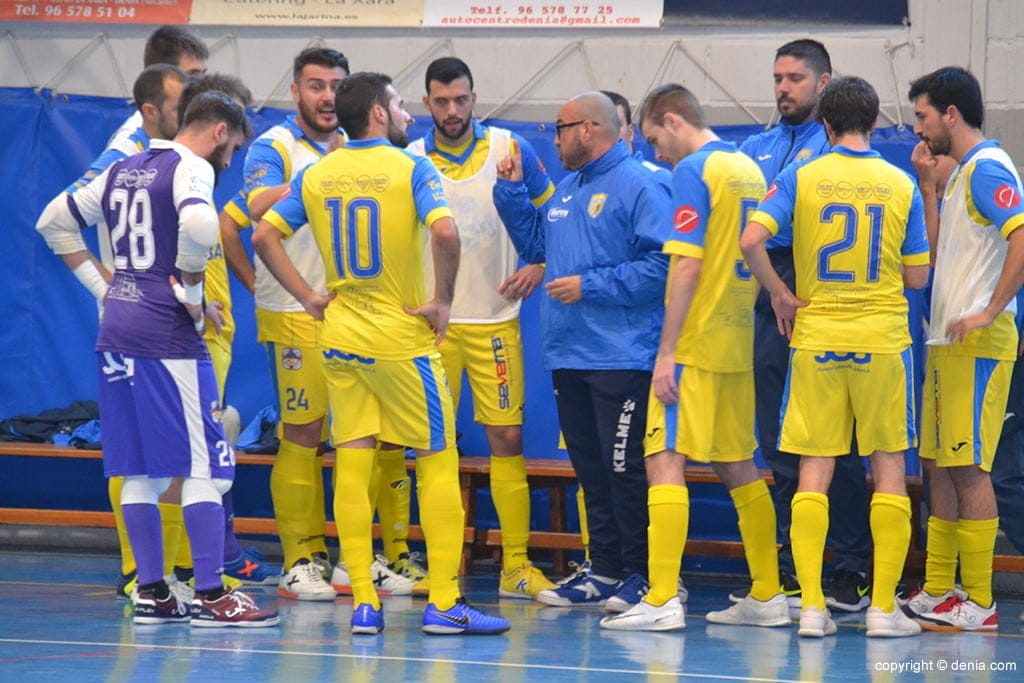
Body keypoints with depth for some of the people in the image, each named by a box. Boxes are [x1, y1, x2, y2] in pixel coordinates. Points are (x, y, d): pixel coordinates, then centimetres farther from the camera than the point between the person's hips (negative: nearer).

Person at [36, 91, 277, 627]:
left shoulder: (124, 171, 18)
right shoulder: (191, 168, -6)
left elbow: (54, 222, 25)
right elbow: (198, 224, -28)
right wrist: (191, 292, -14)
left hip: (117, 331, 8)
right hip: (168, 334, -8)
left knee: (141, 470, 10)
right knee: (204, 466, -3)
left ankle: (151, 592, 11)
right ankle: (210, 595, -5)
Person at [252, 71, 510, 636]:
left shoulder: (315, 175, 6)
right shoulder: (410, 168, -8)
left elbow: (265, 236, 3)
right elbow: (445, 232, -23)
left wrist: (308, 297, 6)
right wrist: (442, 301, -12)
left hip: (339, 334, 5)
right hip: (402, 336, -5)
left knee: (352, 463, 5)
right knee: (437, 462, 3)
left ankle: (363, 603, 2)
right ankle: (443, 603, 0)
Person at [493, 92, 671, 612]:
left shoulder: (638, 187, -10)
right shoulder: (565, 190, 18)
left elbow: (660, 266, -18)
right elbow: (535, 246, 28)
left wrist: (590, 286, -18)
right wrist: (511, 191, 17)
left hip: (621, 357, -9)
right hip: (567, 355, 9)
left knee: (625, 469, -8)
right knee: (590, 469, 12)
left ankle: (642, 574, -1)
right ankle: (605, 571, 19)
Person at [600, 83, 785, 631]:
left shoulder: (694, 171, -11)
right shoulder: (749, 169, 14)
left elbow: (687, 266, -17)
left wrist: (667, 351, -16)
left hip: (696, 342, -8)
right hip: (738, 341, 8)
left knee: (664, 459, -8)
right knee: (737, 466, 14)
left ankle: (662, 600, -14)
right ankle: (767, 596, 17)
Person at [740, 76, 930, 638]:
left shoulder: (799, 179, -2)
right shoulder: (900, 185, 0)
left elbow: (751, 240, -15)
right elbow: (917, 278, 3)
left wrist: (780, 295, -1)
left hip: (816, 338, 0)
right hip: (883, 339, 0)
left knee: (814, 472, 4)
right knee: (889, 469, 7)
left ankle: (811, 606, -1)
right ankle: (884, 607, 4)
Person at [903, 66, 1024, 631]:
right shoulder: (962, 173, 18)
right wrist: (927, 186, 17)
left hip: (978, 344, -10)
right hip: (947, 341, 10)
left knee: (967, 467, -8)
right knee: (939, 465, 12)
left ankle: (979, 603, -6)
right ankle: (937, 591, 17)